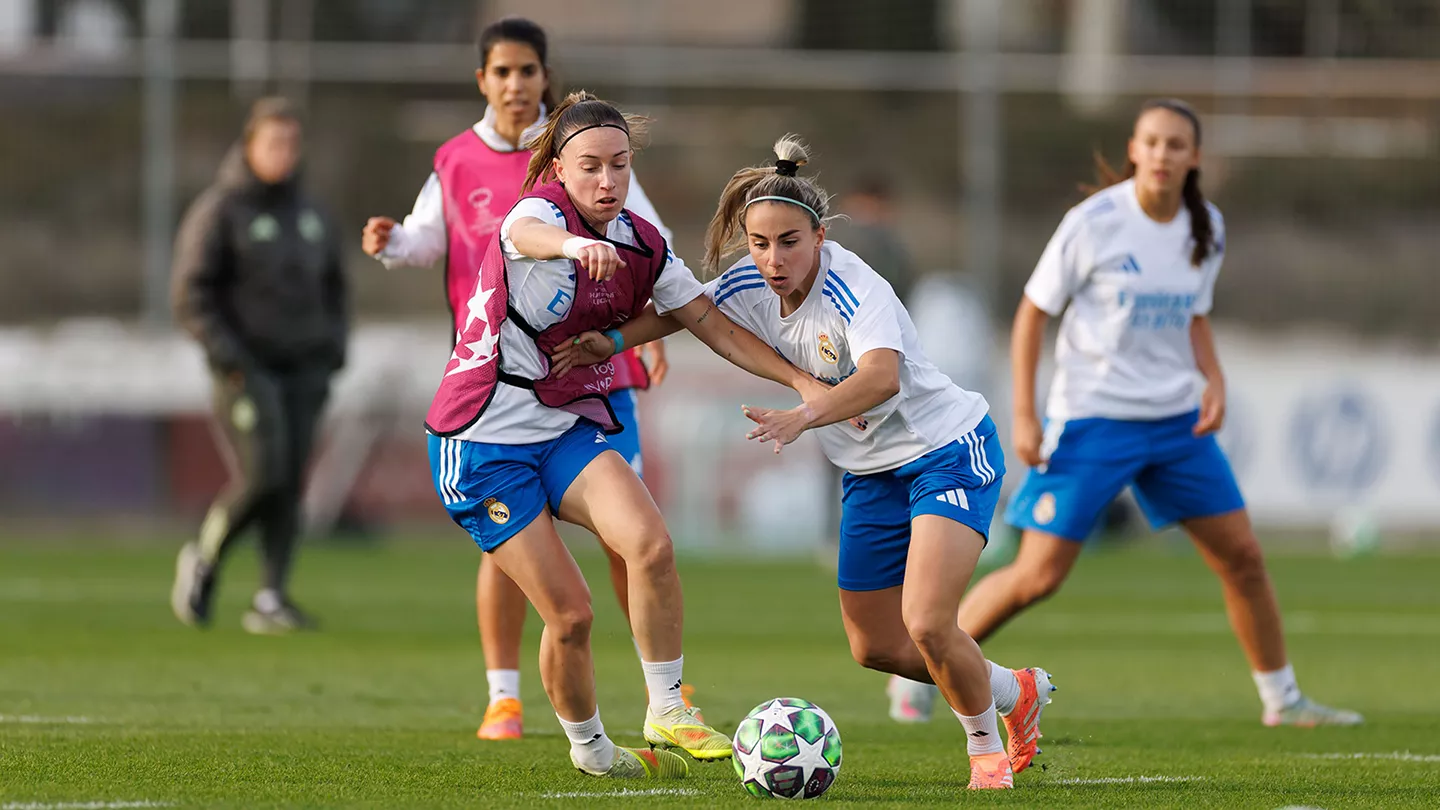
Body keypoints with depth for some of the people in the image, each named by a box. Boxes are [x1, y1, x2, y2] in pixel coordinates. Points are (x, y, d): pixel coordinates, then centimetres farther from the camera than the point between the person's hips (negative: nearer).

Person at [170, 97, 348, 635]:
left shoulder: (308, 213, 13)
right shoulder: (218, 211, -4)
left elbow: (333, 288, 23)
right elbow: (192, 295, -8)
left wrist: (332, 349, 8)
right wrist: (229, 358, -16)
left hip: (302, 370, 5)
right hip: (246, 369, -5)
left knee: (289, 487, -3)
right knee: (261, 475, -16)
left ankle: (271, 600, -3)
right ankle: (203, 560, 7)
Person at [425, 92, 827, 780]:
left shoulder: (642, 245, 4)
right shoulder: (541, 210, -16)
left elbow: (710, 323, 10)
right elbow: (525, 233, -42)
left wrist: (801, 381, 0)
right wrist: (575, 245, -66)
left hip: (568, 429, 5)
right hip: (483, 440, -5)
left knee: (650, 543, -23)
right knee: (569, 613, -8)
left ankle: (667, 711, -11)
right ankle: (588, 748, 18)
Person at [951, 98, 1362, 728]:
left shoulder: (1205, 228, 3)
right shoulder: (1093, 223, -13)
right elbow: (1032, 314, -6)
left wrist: (1215, 380, -2)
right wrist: (1024, 415, -10)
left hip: (1177, 422, 5)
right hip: (1091, 416, -5)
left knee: (1242, 557, 5)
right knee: (1038, 576, -10)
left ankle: (1282, 699, 21)